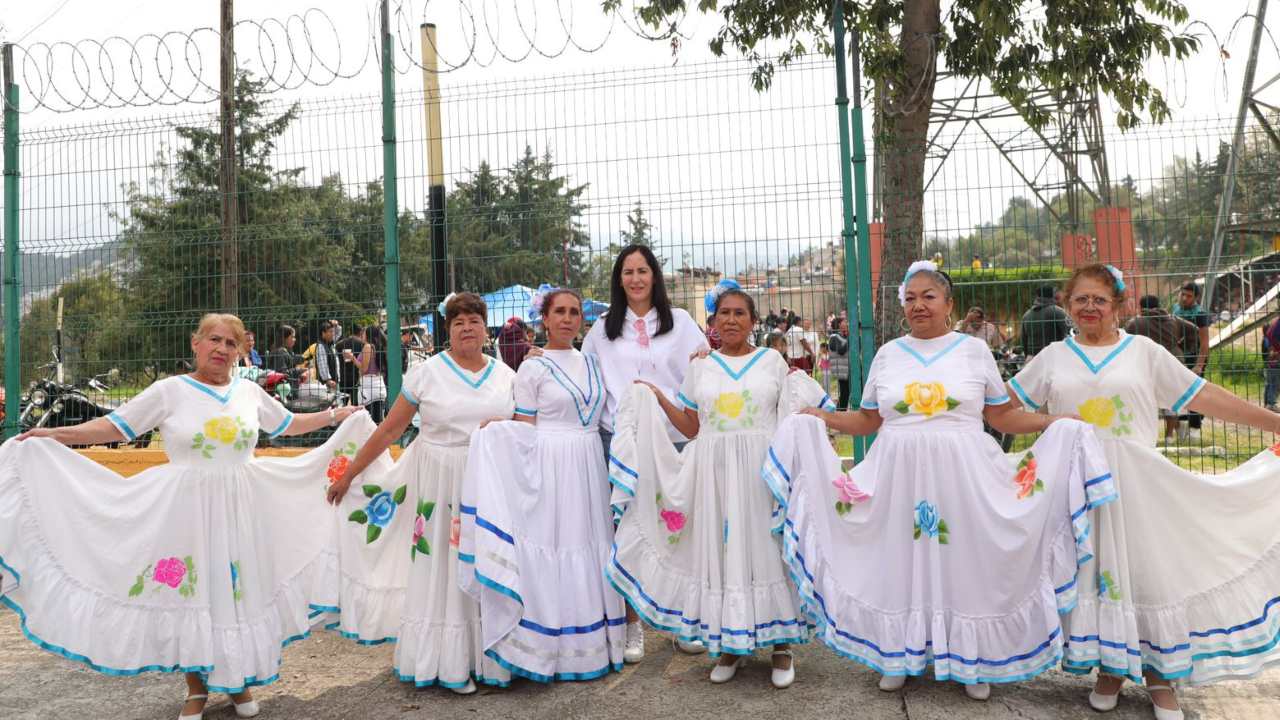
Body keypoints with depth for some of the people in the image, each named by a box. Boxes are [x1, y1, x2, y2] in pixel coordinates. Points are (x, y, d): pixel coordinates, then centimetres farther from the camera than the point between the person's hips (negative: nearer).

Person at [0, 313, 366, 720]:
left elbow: (288, 425, 19)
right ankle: (197, 686, 23)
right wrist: (55, 435, -15)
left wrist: (337, 417, 18)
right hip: (188, 510, -2)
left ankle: (239, 679, 25)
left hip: (241, 510, 2)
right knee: (191, 593, 5)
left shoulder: (250, 393, 5)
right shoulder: (170, 391, -4)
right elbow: (115, 427, -5)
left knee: (238, 592, 7)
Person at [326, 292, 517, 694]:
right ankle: (450, 663, 16)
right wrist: (348, 475, 0)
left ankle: (488, 657, 22)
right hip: (442, 482, -2)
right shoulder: (426, 373, -3)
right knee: (444, 570, 4)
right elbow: (389, 430, -1)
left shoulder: (506, 374, 6)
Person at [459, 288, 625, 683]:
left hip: (589, 468, 5)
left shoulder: (591, 364, 12)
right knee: (550, 551, -2)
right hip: (549, 468, -5)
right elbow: (524, 432, -2)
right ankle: (548, 650, 9)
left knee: (588, 551, 9)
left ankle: (591, 644, 21)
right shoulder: (533, 368, -3)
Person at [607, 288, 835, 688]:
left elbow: (793, 416, 9)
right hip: (715, 472, 2)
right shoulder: (701, 367, 10)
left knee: (766, 547, 0)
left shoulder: (772, 361, 7)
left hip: (762, 467, -1)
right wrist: (657, 398, 2)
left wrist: (801, 385, -8)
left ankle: (780, 644, 12)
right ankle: (730, 643, 17)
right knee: (721, 550, 4)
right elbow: (692, 429, 10)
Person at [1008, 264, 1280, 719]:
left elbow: (1205, 397, 1)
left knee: (1147, 569, 4)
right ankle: (1109, 667, 23)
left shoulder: (1144, 352, 3)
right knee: (1093, 570, 7)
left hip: (1135, 482, -1)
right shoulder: (1053, 357, 7)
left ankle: (1158, 673, 20)